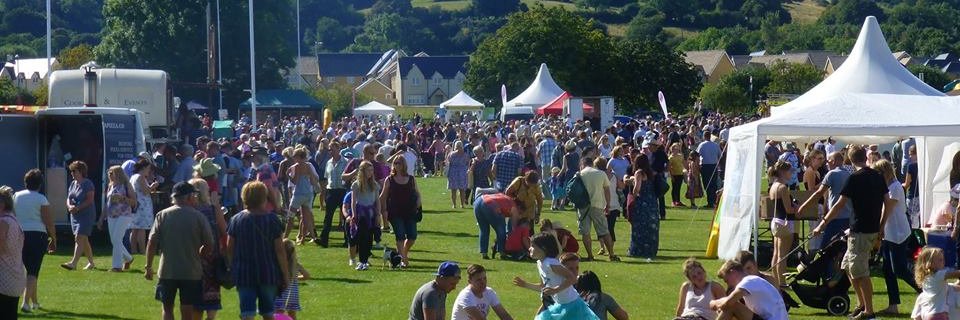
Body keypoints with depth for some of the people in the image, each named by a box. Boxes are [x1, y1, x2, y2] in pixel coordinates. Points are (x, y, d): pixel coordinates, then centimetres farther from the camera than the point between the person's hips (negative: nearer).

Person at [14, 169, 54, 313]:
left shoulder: (16, 196, 7)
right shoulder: (41, 199, -6)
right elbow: (49, 222, -7)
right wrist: (53, 239, 3)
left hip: (19, 236, 5)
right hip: (37, 235, -5)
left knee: (30, 269, 19)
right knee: (33, 271, -4)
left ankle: (34, 302, 28)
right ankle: (26, 302, -18)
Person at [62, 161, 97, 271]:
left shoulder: (88, 184, -10)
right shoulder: (73, 184, 14)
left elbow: (90, 200, -17)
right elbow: (68, 198, 16)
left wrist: (77, 208, -23)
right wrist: (69, 206, -6)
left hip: (86, 215, -8)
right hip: (74, 216, 8)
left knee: (79, 238, -15)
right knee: (84, 240, 13)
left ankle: (73, 263, -23)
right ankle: (91, 263, 23)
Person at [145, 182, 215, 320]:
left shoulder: (162, 215, -1)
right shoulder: (199, 217, -4)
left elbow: (152, 243, -4)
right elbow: (209, 245, -2)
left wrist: (148, 266, 5)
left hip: (167, 271, 1)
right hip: (191, 272, -1)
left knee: (167, 308, 15)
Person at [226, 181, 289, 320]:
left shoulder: (236, 220, -3)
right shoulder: (272, 220, -8)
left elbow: (229, 248, 1)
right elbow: (280, 250, -7)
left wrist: (233, 269, 15)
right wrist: (286, 275, 1)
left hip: (244, 275, 0)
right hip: (269, 274, 0)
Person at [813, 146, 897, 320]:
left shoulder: (855, 178, -13)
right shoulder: (878, 176, 8)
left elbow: (839, 205, -13)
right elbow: (888, 203, 11)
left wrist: (822, 225, -7)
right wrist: (881, 226, 20)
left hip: (860, 231, -8)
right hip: (873, 229, 8)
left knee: (860, 272, -2)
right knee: (847, 266, 18)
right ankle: (862, 304, 21)